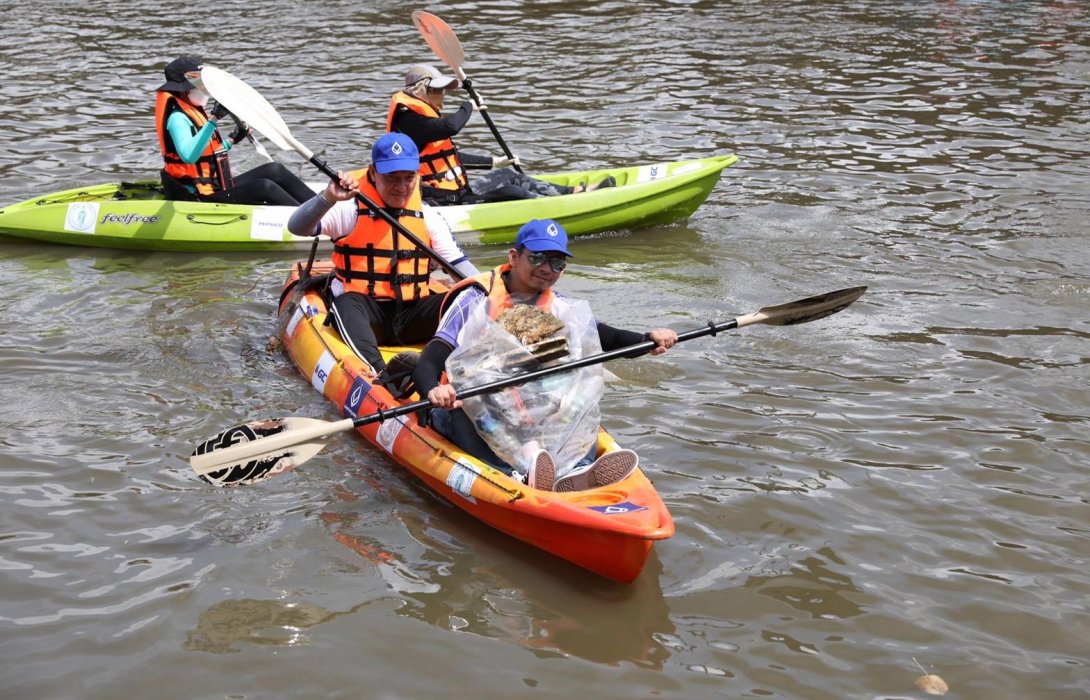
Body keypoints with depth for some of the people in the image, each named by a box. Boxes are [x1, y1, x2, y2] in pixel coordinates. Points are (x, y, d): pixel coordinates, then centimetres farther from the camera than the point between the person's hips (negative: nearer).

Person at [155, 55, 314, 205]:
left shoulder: (196, 113, 15)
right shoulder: (177, 119, -16)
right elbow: (188, 156, -36)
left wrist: (232, 140, 22)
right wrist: (213, 119, -36)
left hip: (216, 187, 10)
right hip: (199, 197, -10)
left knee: (274, 170, 1)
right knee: (264, 187, -22)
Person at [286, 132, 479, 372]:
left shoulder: (428, 216, 11)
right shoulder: (352, 209, -1)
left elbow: (458, 262, 11)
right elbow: (296, 227, -12)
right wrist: (328, 198, -30)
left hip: (412, 315, 4)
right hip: (363, 309, -4)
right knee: (346, 303, -35)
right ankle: (379, 373, -58)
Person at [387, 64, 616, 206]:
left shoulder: (423, 116, 20)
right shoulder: (408, 119, -16)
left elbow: (452, 157, 30)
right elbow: (451, 126, -33)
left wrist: (494, 162, 33)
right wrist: (469, 106, -12)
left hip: (451, 192, 11)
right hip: (439, 201, -11)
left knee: (507, 175, 6)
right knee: (504, 190, -17)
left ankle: (575, 192, 4)